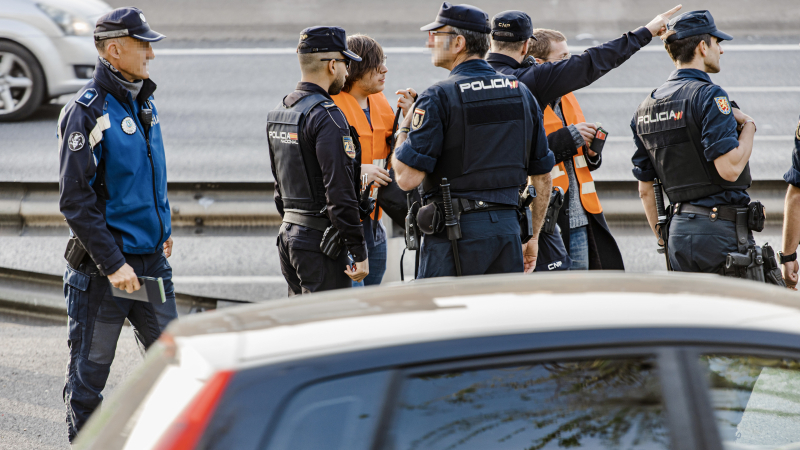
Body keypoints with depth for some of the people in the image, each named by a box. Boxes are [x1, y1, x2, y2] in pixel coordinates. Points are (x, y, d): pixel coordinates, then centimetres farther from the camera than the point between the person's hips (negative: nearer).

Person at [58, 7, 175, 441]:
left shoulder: (144, 104, 10)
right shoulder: (87, 111, -15)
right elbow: (75, 200, -18)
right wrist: (113, 263, -20)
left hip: (151, 259, 7)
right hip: (101, 265, -7)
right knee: (89, 372, 3)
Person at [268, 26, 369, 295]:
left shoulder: (278, 112, 13)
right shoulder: (326, 116, -16)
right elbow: (340, 191, -21)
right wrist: (359, 253, -19)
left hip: (288, 233, 9)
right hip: (319, 241, -9)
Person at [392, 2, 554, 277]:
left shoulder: (438, 97, -9)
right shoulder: (520, 92, 10)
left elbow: (408, 178, -14)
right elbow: (542, 175, 14)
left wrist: (403, 130, 5)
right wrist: (532, 238, 22)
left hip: (456, 233, -6)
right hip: (508, 228, 6)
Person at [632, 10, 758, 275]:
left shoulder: (646, 108, 14)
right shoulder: (708, 96, -11)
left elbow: (645, 189, 16)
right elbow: (730, 168, -20)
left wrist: (664, 239, 23)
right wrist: (748, 126, -4)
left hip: (679, 232, 8)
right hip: (719, 229, -8)